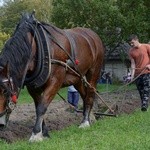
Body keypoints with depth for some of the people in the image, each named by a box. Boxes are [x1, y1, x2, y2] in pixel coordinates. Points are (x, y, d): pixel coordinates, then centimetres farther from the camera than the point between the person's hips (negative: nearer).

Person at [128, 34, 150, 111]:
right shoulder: (131, 51, 6)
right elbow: (133, 63, 2)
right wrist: (132, 75, -9)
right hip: (137, 74, 4)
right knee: (141, 92, 6)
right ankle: (143, 106, 11)